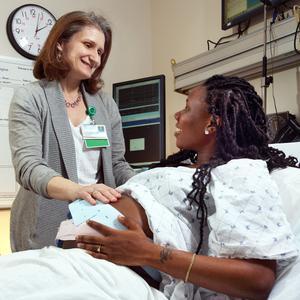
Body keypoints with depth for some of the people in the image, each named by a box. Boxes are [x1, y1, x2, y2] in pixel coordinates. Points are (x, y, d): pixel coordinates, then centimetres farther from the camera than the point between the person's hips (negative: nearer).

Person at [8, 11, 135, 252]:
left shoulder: (105, 103, 7)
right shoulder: (29, 98, -7)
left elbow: (117, 164, 11)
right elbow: (28, 166, -20)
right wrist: (77, 190, -38)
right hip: (47, 232, -3)